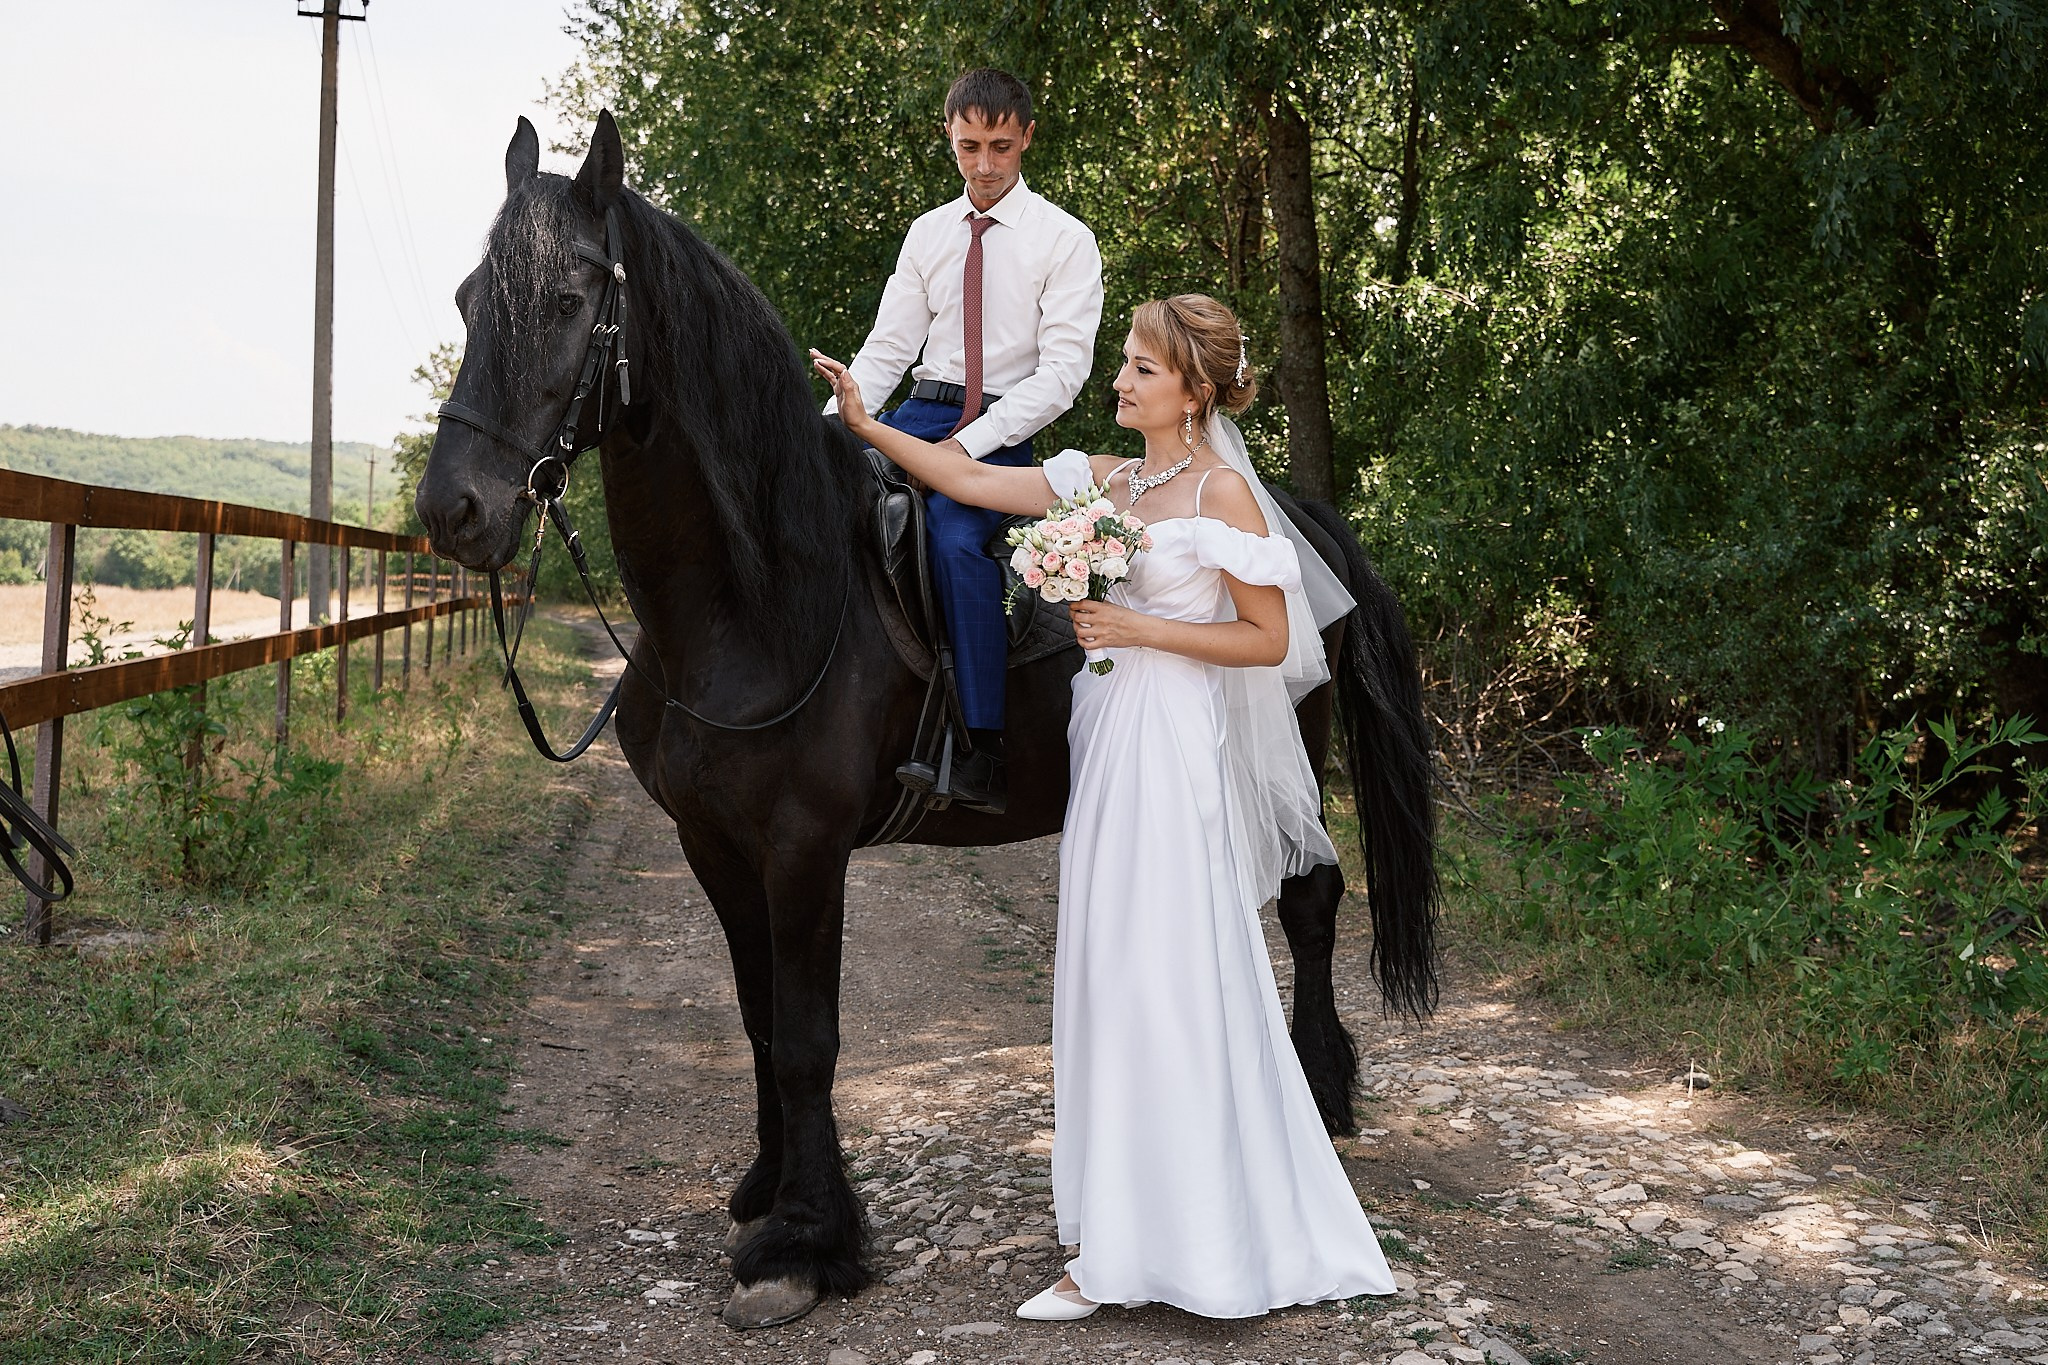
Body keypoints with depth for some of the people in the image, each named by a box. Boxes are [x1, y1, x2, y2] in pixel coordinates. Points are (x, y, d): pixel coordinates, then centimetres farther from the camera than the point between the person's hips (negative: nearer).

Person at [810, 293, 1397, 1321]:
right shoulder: (1104, 482, 11)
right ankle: (1120, 1239, 21)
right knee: (1111, 976, 11)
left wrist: (1141, 629, -14)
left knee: (1160, 976, -4)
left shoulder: (1223, 492, -8)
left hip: (1175, 745, -7)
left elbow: (1268, 638, -9)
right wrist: (863, 422, 4)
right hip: (1112, 738, 7)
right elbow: (967, 479, 10)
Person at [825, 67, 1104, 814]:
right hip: (921, 412, 5)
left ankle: (985, 754, -29)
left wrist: (972, 442, -20)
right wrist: (836, 424, -10)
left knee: (954, 531, -33)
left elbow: (1062, 369, -9)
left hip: (1004, 426, -5)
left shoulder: (1065, 240, -1)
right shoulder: (927, 234, 13)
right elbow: (887, 345, 9)